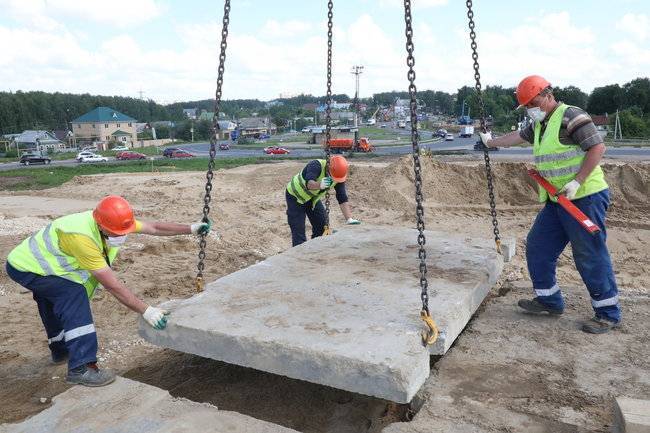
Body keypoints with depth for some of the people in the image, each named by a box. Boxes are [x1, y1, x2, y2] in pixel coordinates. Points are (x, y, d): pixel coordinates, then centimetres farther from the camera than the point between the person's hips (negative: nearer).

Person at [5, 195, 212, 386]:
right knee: (74, 295, -25)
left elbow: (153, 228, -8)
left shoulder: (115, 223, -17)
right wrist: (146, 310, -36)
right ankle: (81, 368, -24)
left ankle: (60, 351, 50)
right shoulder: (82, 237, -40)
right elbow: (112, 285, -38)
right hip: (24, 268, -9)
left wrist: (192, 228, -13)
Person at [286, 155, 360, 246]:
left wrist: (349, 219, -28)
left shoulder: (339, 175, -17)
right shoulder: (316, 165, -33)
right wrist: (319, 185, -71)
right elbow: (309, 183, -50)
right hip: (295, 196, -6)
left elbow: (343, 199, -18)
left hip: (313, 198, 6)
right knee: (298, 230, -11)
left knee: (322, 225, 4)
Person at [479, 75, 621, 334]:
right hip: (557, 200, 10)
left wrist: (577, 182, -23)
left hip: (585, 198, -10)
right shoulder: (540, 124, 14)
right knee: (538, 247, 11)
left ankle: (608, 314, 7)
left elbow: (597, 147, -18)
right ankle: (550, 301, 23)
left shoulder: (570, 116, -13)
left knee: (590, 256, -6)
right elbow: (519, 137, 31)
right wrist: (491, 142, 41)